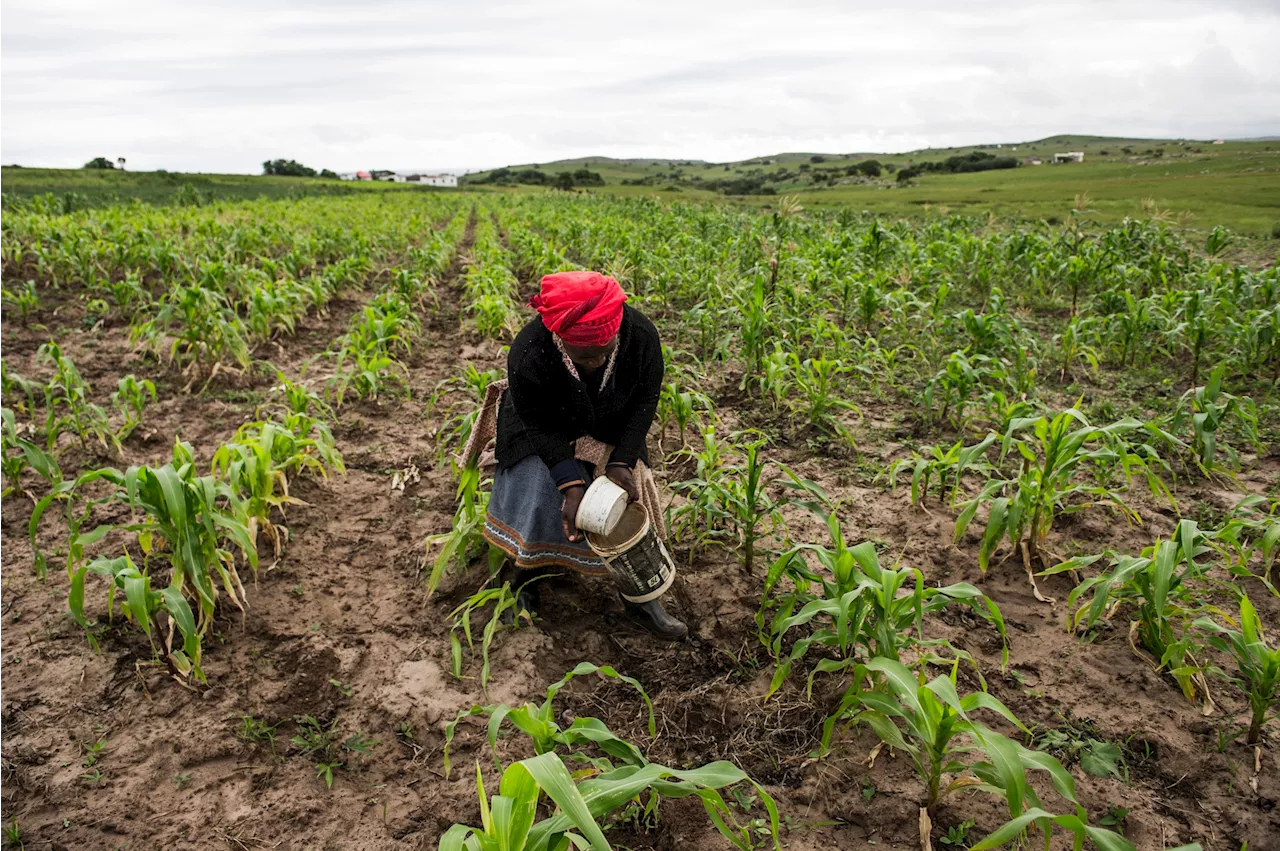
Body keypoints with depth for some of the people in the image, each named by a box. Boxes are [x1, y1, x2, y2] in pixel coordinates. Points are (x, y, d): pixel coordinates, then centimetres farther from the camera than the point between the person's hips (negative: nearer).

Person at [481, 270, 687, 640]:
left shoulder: (641, 335, -31)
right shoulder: (527, 356, -37)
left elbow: (645, 401, -14)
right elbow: (538, 427, -22)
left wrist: (621, 462, -25)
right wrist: (571, 482, -35)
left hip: (611, 431, 3)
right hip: (548, 434, -2)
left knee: (628, 500, -8)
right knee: (538, 505, -17)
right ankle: (524, 579, 14)